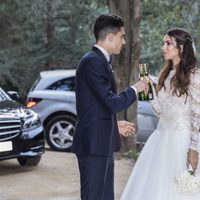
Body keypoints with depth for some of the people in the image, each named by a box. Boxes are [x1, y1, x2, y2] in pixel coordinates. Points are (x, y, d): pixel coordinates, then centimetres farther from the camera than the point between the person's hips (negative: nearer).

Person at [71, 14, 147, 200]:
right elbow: (113, 103, -21)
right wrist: (134, 89, -6)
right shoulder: (94, 61, -17)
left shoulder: (99, 60, 15)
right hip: (94, 144, -10)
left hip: (101, 144, 10)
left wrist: (114, 124, 24)